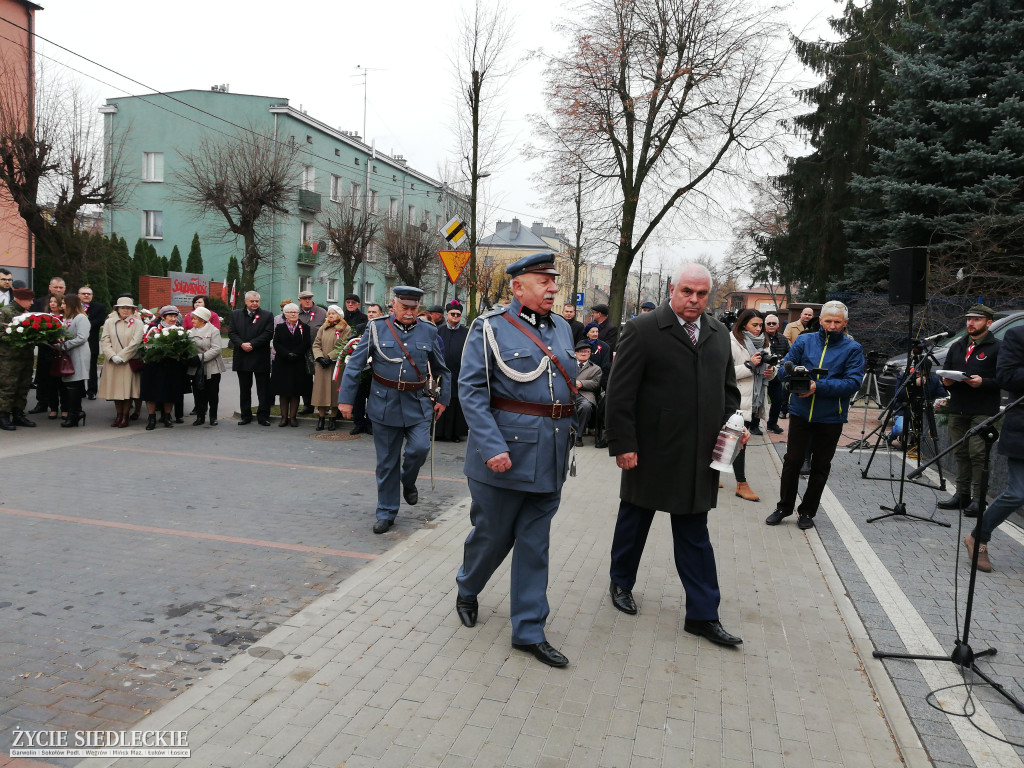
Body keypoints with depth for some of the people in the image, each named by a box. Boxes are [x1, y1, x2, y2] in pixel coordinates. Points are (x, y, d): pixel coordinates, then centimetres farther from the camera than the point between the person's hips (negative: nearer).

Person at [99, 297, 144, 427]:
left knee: (128, 388, -2)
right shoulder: (109, 322, 10)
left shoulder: (137, 323, 2)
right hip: (112, 362, 2)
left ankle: (125, 416, 6)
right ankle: (118, 415, 15)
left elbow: (135, 343, -7)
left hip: (129, 362, -2)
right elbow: (104, 341, 2)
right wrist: (112, 356, -12)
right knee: (115, 388, 5)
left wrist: (121, 356, -13)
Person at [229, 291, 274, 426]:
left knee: (263, 389, 0)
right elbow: (231, 332, 3)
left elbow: (268, 334, -8)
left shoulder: (267, 316, 1)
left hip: (261, 358, -2)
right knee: (244, 389, 10)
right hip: (242, 358, 3)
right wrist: (241, 344, -14)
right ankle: (246, 416, 18)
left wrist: (252, 344, -16)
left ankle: (263, 416, 6)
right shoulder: (236, 315, 10)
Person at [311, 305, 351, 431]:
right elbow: (316, 345, 9)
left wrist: (330, 358, -14)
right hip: (322, 365, 4)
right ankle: (321, 418, 8)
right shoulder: (323, 328, 15)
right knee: (321, 390, 1)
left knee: (334, 390, -1)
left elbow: (343, 347, -8)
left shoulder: (345, 329, 1)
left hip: (337, 365, -3)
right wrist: (320, 358, -7)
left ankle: (333, 418, 8)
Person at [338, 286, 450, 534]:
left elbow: (441, 369, 15)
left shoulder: (428, 331, 3)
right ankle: (386, 513, 20)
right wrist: (346, 399, -5)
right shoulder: (377, 328, -2)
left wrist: (443, 399, 11)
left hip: (418, 404, 1)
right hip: (385, 403, -1)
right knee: (386, 462, 5)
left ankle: (408, 482, 17)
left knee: (420, 447, -17)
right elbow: (354, 365, -2)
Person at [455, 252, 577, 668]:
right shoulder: (490, 328, -8)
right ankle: (467, 590, 41)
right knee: (493, 535, 10)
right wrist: (492, 447, -22)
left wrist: (570, 424, 9)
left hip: (550, 458, 5)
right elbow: (471, 390, -13)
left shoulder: (562, 328, 10)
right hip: (505, 454, -5)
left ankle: (529, 630, 20)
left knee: (535, 543, 10)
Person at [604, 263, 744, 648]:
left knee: (694, 534, 10)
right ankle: (621, 583, 38)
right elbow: (620, 393, -12)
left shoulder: (719, 333, 9)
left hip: (698, 456, 4)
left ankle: (703, 615, 17)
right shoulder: (642, 330, -9)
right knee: (634, 520, 16)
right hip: (651, 452, -4)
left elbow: (728, 388, 18)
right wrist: (623, 444, -15)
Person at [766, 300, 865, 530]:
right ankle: (784, 507, 22)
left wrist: (819, 386, -22)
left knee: (820, 466, 9)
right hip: (800, 413, 1)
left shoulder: (852, 349, -1)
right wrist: (793, 373, -20)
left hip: (831, 418, -1)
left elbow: (853, 383, -11)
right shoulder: (804, 341, 5)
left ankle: (807, 511, 23)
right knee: (792, 461, 6)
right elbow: (785, 367, 5)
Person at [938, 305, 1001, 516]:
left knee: (978, 454, -8)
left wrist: (983, 382, -21)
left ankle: (978, 499, -4)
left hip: (983, 412, -6)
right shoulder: (957, 346, 20)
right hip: (957, 409, 6)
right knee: (961, 453, 9)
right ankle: (962, 495, 15)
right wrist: (946, 381, 2)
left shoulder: (997, 348, 1)